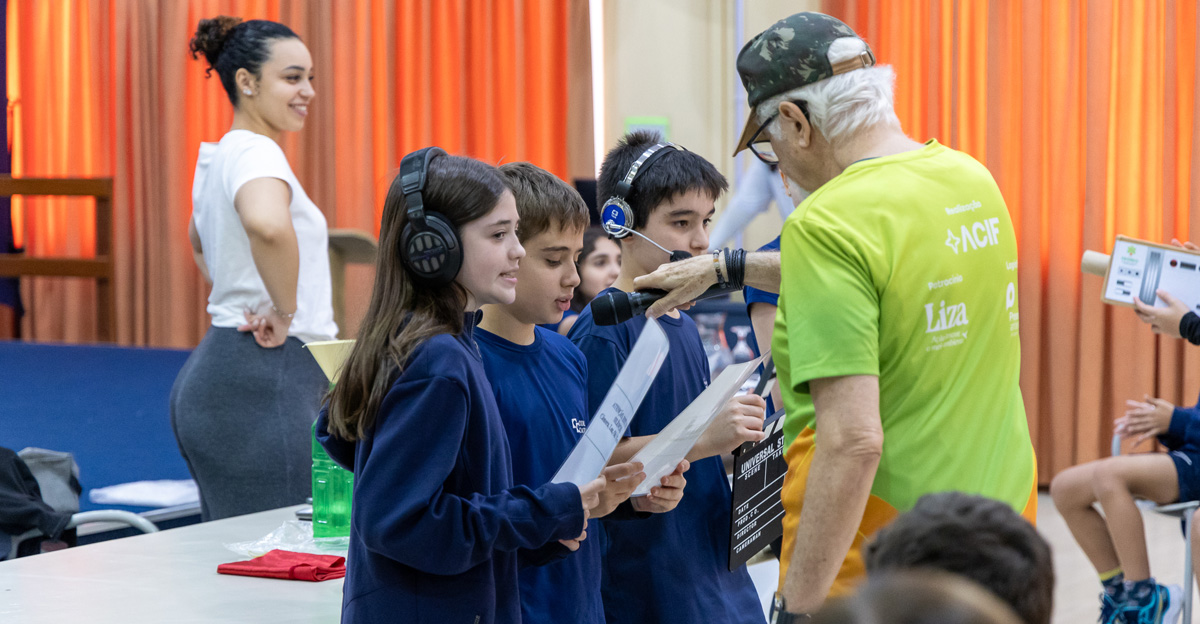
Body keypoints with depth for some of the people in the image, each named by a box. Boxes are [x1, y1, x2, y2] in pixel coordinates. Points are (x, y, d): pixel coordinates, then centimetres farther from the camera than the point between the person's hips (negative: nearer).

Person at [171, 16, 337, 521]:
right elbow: (268, 225, -37)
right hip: (262, 382, -10)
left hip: (216, 373, 10)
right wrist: (284, 314, -23)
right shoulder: (256, 152, -13)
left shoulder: (219, 156, 16)